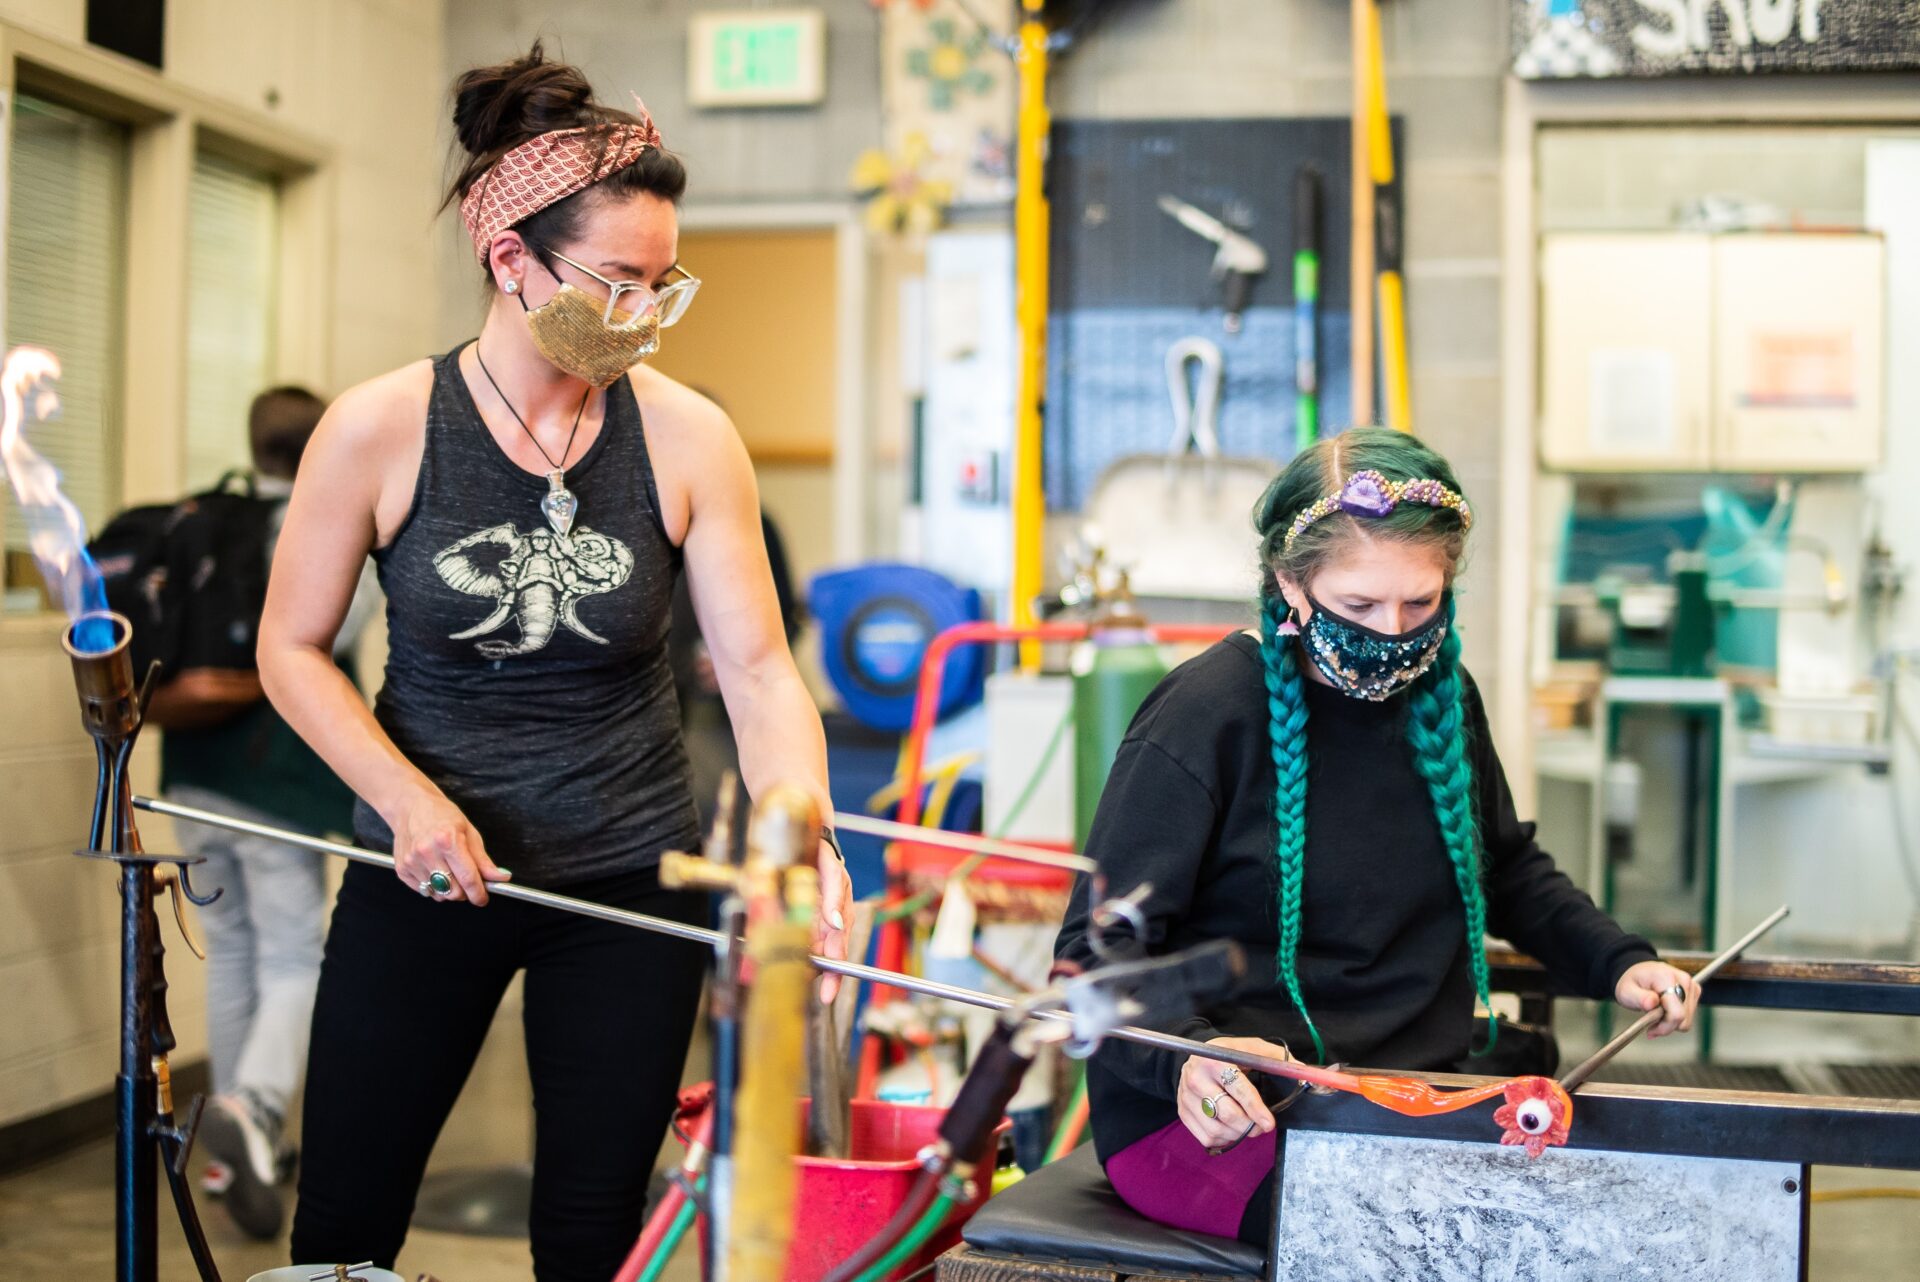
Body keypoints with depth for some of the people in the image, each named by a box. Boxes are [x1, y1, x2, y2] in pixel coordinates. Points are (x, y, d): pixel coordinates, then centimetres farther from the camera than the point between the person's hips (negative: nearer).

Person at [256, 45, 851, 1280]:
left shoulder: (687, 438, -9)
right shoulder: (381, 429, -11)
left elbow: (760, 671, -11)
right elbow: (294, 648, -3)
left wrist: (808, 847, -26)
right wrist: (407, 797, -18)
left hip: (631, 886, 1)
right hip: (425, 874, 0)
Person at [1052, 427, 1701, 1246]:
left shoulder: (1440, 699, 8)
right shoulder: (1205, 718, -14)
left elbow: (1507, 869, 27)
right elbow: (1098, 958, -14)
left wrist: (1619, 963, 9)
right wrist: (1188, 1058, -34)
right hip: (1221, 1117, -7)